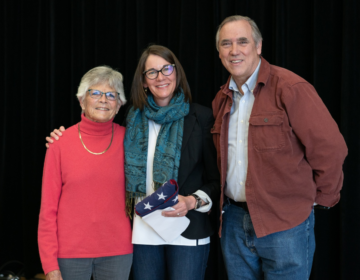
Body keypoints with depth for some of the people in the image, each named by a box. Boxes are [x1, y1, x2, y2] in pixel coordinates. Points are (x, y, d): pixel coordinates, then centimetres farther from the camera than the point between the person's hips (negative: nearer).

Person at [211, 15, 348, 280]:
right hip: (234, 221, 6)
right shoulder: (222, 99, 11)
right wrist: (228, 200, 11)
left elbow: (330, 148, -13)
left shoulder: (290, 87, -12)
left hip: (285, 224, -6)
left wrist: (322, 197, -3)